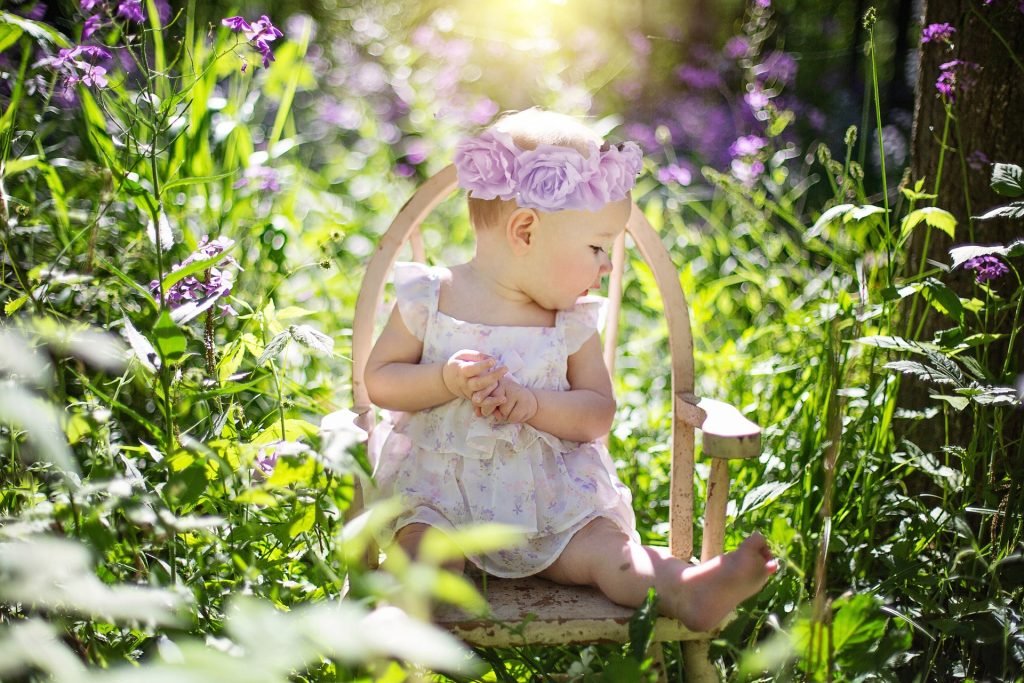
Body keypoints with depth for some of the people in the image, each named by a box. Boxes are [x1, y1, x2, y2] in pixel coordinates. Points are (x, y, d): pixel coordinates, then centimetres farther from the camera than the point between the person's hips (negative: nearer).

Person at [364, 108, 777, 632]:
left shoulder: (572, 322, 3)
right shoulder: (430, 298, -3)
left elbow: (597, 412, -1)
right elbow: (379, 381, -1)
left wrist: (530, 402, -19)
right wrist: (447, 381, -20)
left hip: (544, 495, 1)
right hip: (438, 485, -1)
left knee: (603, 546, -23)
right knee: (425, 549, -31)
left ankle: (687, 589, -44)